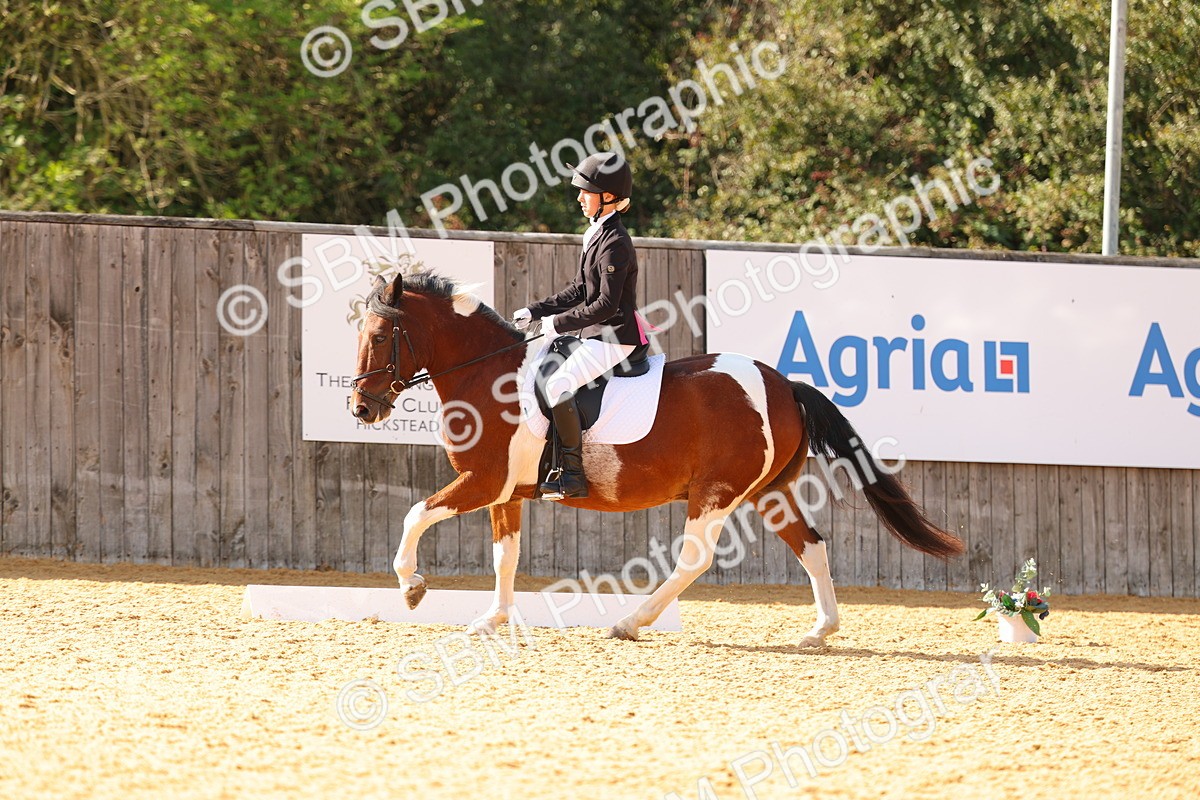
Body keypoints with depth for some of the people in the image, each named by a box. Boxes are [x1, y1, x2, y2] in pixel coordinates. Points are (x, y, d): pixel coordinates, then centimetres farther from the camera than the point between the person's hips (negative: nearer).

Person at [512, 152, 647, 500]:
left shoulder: (614, 243, -18)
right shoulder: (597, 235, 13)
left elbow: (607, 303, -22)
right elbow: (578, 291, 20)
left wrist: (560, 322, -18)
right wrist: (535, 312, 13)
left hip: (615, 338, -11)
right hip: (598, 334, 11)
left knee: (558, 384, -25)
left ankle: (572, 474, -24)